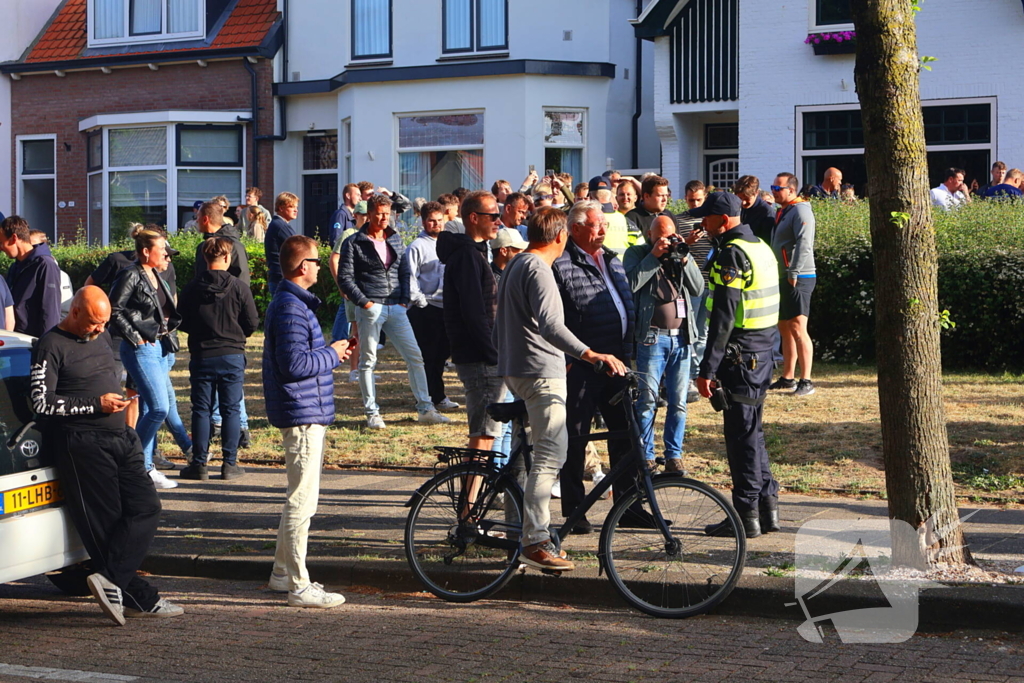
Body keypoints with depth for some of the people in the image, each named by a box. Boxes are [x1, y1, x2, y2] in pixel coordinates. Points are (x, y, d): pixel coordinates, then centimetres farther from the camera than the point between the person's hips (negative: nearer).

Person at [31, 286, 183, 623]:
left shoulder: (100, 340, 20)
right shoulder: (52, 346, -5)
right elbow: (41, 402, -13)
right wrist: (96, 405, -16)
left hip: (121, 438, 8)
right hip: (82, 444, -8)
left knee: (146, 507, -7)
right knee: (104, 521, -5)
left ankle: (110, 581, -13)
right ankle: (140, 598, -6)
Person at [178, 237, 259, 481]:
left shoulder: (192, 289, -3)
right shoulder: (239, 287, -7)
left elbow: (183, 323, 3)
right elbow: (252, 324, -4)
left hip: (201, 357, 1)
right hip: (232, 356, -1)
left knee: (201, 410, 6)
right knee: (231, 410, 6)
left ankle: (199, 464, 7)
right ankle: (230, 464, 6)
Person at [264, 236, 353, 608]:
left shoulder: (294, 303, 16)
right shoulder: (292, 309, -18)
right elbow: (295, 364, -24)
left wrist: (331, 352, 11)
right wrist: (333, 354, -11)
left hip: (306, 413, 11)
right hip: (303, 413, -11)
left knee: (299, 498, 19)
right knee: (302, 499, -7)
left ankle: (282, 573, 28)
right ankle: (299, 587, -3)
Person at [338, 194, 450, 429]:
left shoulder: (395, 239, 14)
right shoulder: (354, 243, -2)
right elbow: (345, 278, -4)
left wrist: (404, 300, 5)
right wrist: (363, 302, -12)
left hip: (396, 308, 5)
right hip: (370, 309, -5)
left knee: (415, 357, 1)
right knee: (368, 361, 1)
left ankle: (425, 409, 7)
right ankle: (372, 413, 10)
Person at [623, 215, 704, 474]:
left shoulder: (682, 255, 13)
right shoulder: (636, 253, 4)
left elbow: (698, 289, 2)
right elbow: (631, 284, -14)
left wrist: (684, 259, -8)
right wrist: (654, 256, -14)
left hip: (681, 337, 4)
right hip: (651, 337, -4)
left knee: (678, 402, 6)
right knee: (647, 401, -2)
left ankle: (674, 455, 15)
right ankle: (645, 456, 7)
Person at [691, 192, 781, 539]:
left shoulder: (732, 253, -16)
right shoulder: (761, 247, 14)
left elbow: (724, 316, -21)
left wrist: (708, 368, -20)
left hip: (740, 354, -9)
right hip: (763, 353, 9)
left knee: (741, 433, -3)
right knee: (751, 430, 16)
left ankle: (747, 515, 1)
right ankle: (768, 507, 19)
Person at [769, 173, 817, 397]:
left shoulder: (800, 211, -12)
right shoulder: (782, 212, 18)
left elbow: (804, 244, -23)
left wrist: (794, 273, -28)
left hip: (798, 279, -10)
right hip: (782, 278, 10)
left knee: (798, 329, -12)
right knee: (784, 328, 14)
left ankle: (806, 381, -11)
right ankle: (787, 377, 21)